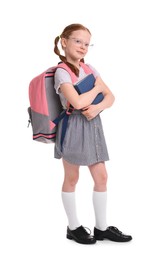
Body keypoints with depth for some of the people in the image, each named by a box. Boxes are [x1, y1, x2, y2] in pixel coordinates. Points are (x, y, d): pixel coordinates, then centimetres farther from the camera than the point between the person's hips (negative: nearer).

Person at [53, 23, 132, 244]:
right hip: (73, 127, -7)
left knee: (101, 176, 7)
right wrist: (97, 88, -9)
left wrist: (98, 107, -15)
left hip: (93, 126, 7)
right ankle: (74, 227, 21)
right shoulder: (62, 72, -11)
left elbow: (110, 97, 6)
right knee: (72, 178, 6)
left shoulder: (90, 69, 10)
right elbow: (78, 102, -25)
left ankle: (102, 227, 20)